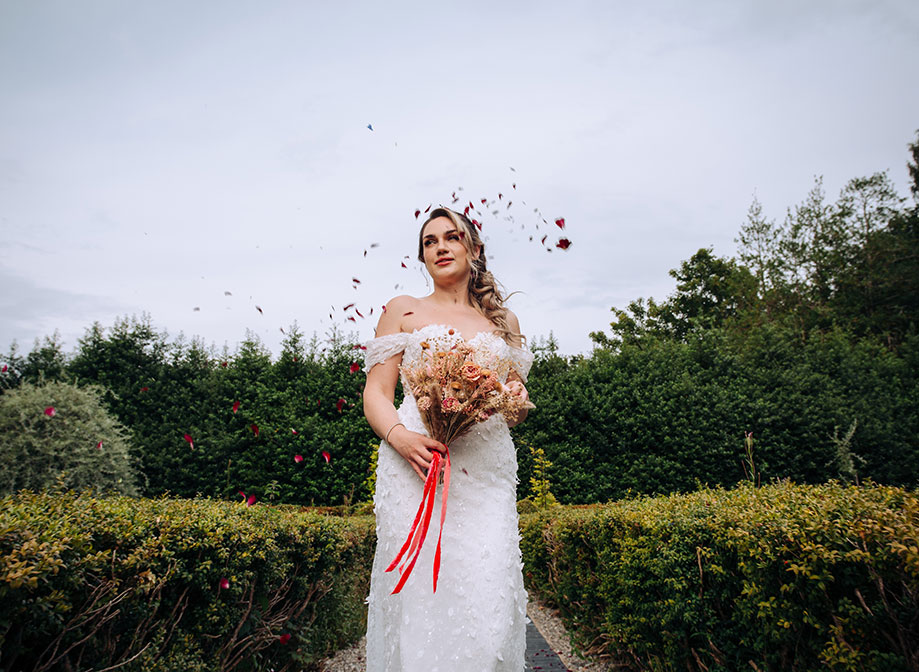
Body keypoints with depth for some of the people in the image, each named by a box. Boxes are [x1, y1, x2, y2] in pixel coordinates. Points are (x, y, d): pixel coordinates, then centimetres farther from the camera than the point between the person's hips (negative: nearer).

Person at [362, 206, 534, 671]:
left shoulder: (503, 322, 20)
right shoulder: (403, 311, 13)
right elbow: (376, 395, 5)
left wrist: (518, 400, -1)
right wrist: (400, 437, -15)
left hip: (488, 470, 2)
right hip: (416, 464, -2)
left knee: (489, 604, -6)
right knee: (420, 600, -7)